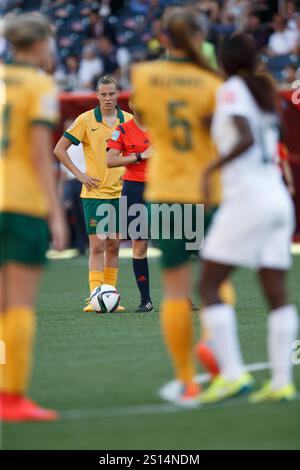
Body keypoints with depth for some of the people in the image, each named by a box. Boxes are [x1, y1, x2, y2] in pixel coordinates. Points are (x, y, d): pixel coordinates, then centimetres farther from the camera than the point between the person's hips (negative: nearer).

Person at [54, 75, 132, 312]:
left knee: (114, 246, 7)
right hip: (95, 193, -3)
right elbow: (60, 149, 0)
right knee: (97, 245, -10)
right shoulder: (86, 120, -4)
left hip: (120, 192, 4)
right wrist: (80, 174, -5)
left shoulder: (129, 120, 5)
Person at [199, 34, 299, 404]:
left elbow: (246, 139, -21)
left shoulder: (231, 91, -6)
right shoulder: (264, 92, 16)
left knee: (209, 285, -2)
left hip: (246, 198, -8)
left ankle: (232, 373, -10)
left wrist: (212, 168, -18)